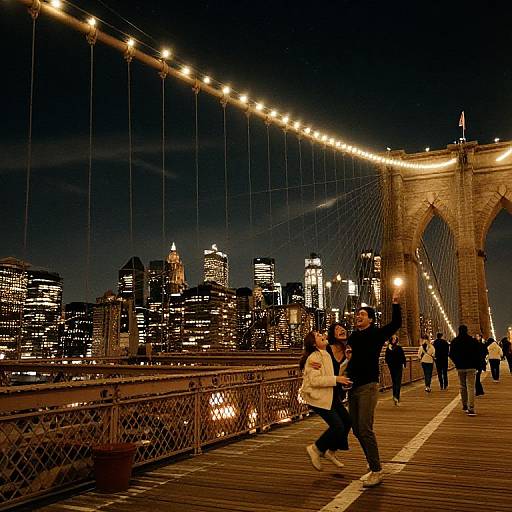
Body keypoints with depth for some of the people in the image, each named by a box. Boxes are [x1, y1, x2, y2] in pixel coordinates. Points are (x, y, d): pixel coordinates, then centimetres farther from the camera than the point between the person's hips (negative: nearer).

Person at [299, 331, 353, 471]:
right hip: (317, 397, -9)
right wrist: (336, 379, -25)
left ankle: (331, 451, 22)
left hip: (329, 396, 9)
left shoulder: (326, 355, 12)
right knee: (338, 426, -12)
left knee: (347, 420, 6)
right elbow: (314, 380, -25)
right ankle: (316, 449, 9)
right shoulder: (313, 357, -17)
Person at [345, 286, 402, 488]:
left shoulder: (376, 334, -4)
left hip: (368, 386, -7)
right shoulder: (352, 337, 12)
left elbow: (396, 324, -19)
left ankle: (377, 471, -1)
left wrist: (395, 302, -28)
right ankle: (373, 467, 24)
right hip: (353, 386, 7)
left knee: (365, 429, -12)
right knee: (356, 429, 10)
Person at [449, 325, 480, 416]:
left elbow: (451, 355, 5)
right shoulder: (473, 341, -4)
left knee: (463, 387, 17)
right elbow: (478, 354, -2)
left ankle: (465, 406, 22)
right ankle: (471, 409, -15)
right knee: (471, 387, -6)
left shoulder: (454, 341, 1)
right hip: (471, 367, -2)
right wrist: (476, 365, 9)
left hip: (460, 367, 2)